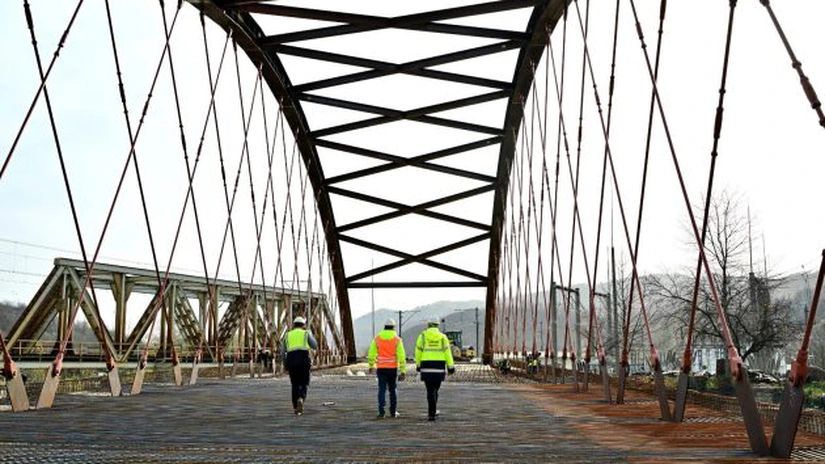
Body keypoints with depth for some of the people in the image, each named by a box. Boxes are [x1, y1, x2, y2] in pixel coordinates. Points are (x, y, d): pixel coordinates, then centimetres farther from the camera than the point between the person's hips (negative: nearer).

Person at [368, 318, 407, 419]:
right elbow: (401, 356, -10)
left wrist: (371, 366, 17)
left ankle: (381, 412, -10)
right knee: (393, 390, 14)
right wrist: (403, 371, -9)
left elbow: (371, 354, 2)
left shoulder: (377, 338, 0)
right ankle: (393, 412, 20)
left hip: (381, 368, 0)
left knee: (382, 390, 1)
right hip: (393, 368, 0)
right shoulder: (397, 339, -3)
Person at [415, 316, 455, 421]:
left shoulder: (423, 335, 2)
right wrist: (451, 367, -1)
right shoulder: (442, 337, 5)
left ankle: (432, 413, -4)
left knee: (430, 391, 1)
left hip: (427, 366, -1)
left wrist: (418, 365, 11)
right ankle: (432, 411, 23)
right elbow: (447, 352, -1)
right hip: (439, 366, 1)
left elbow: (418, 351, 1)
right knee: (435, 389, 15)